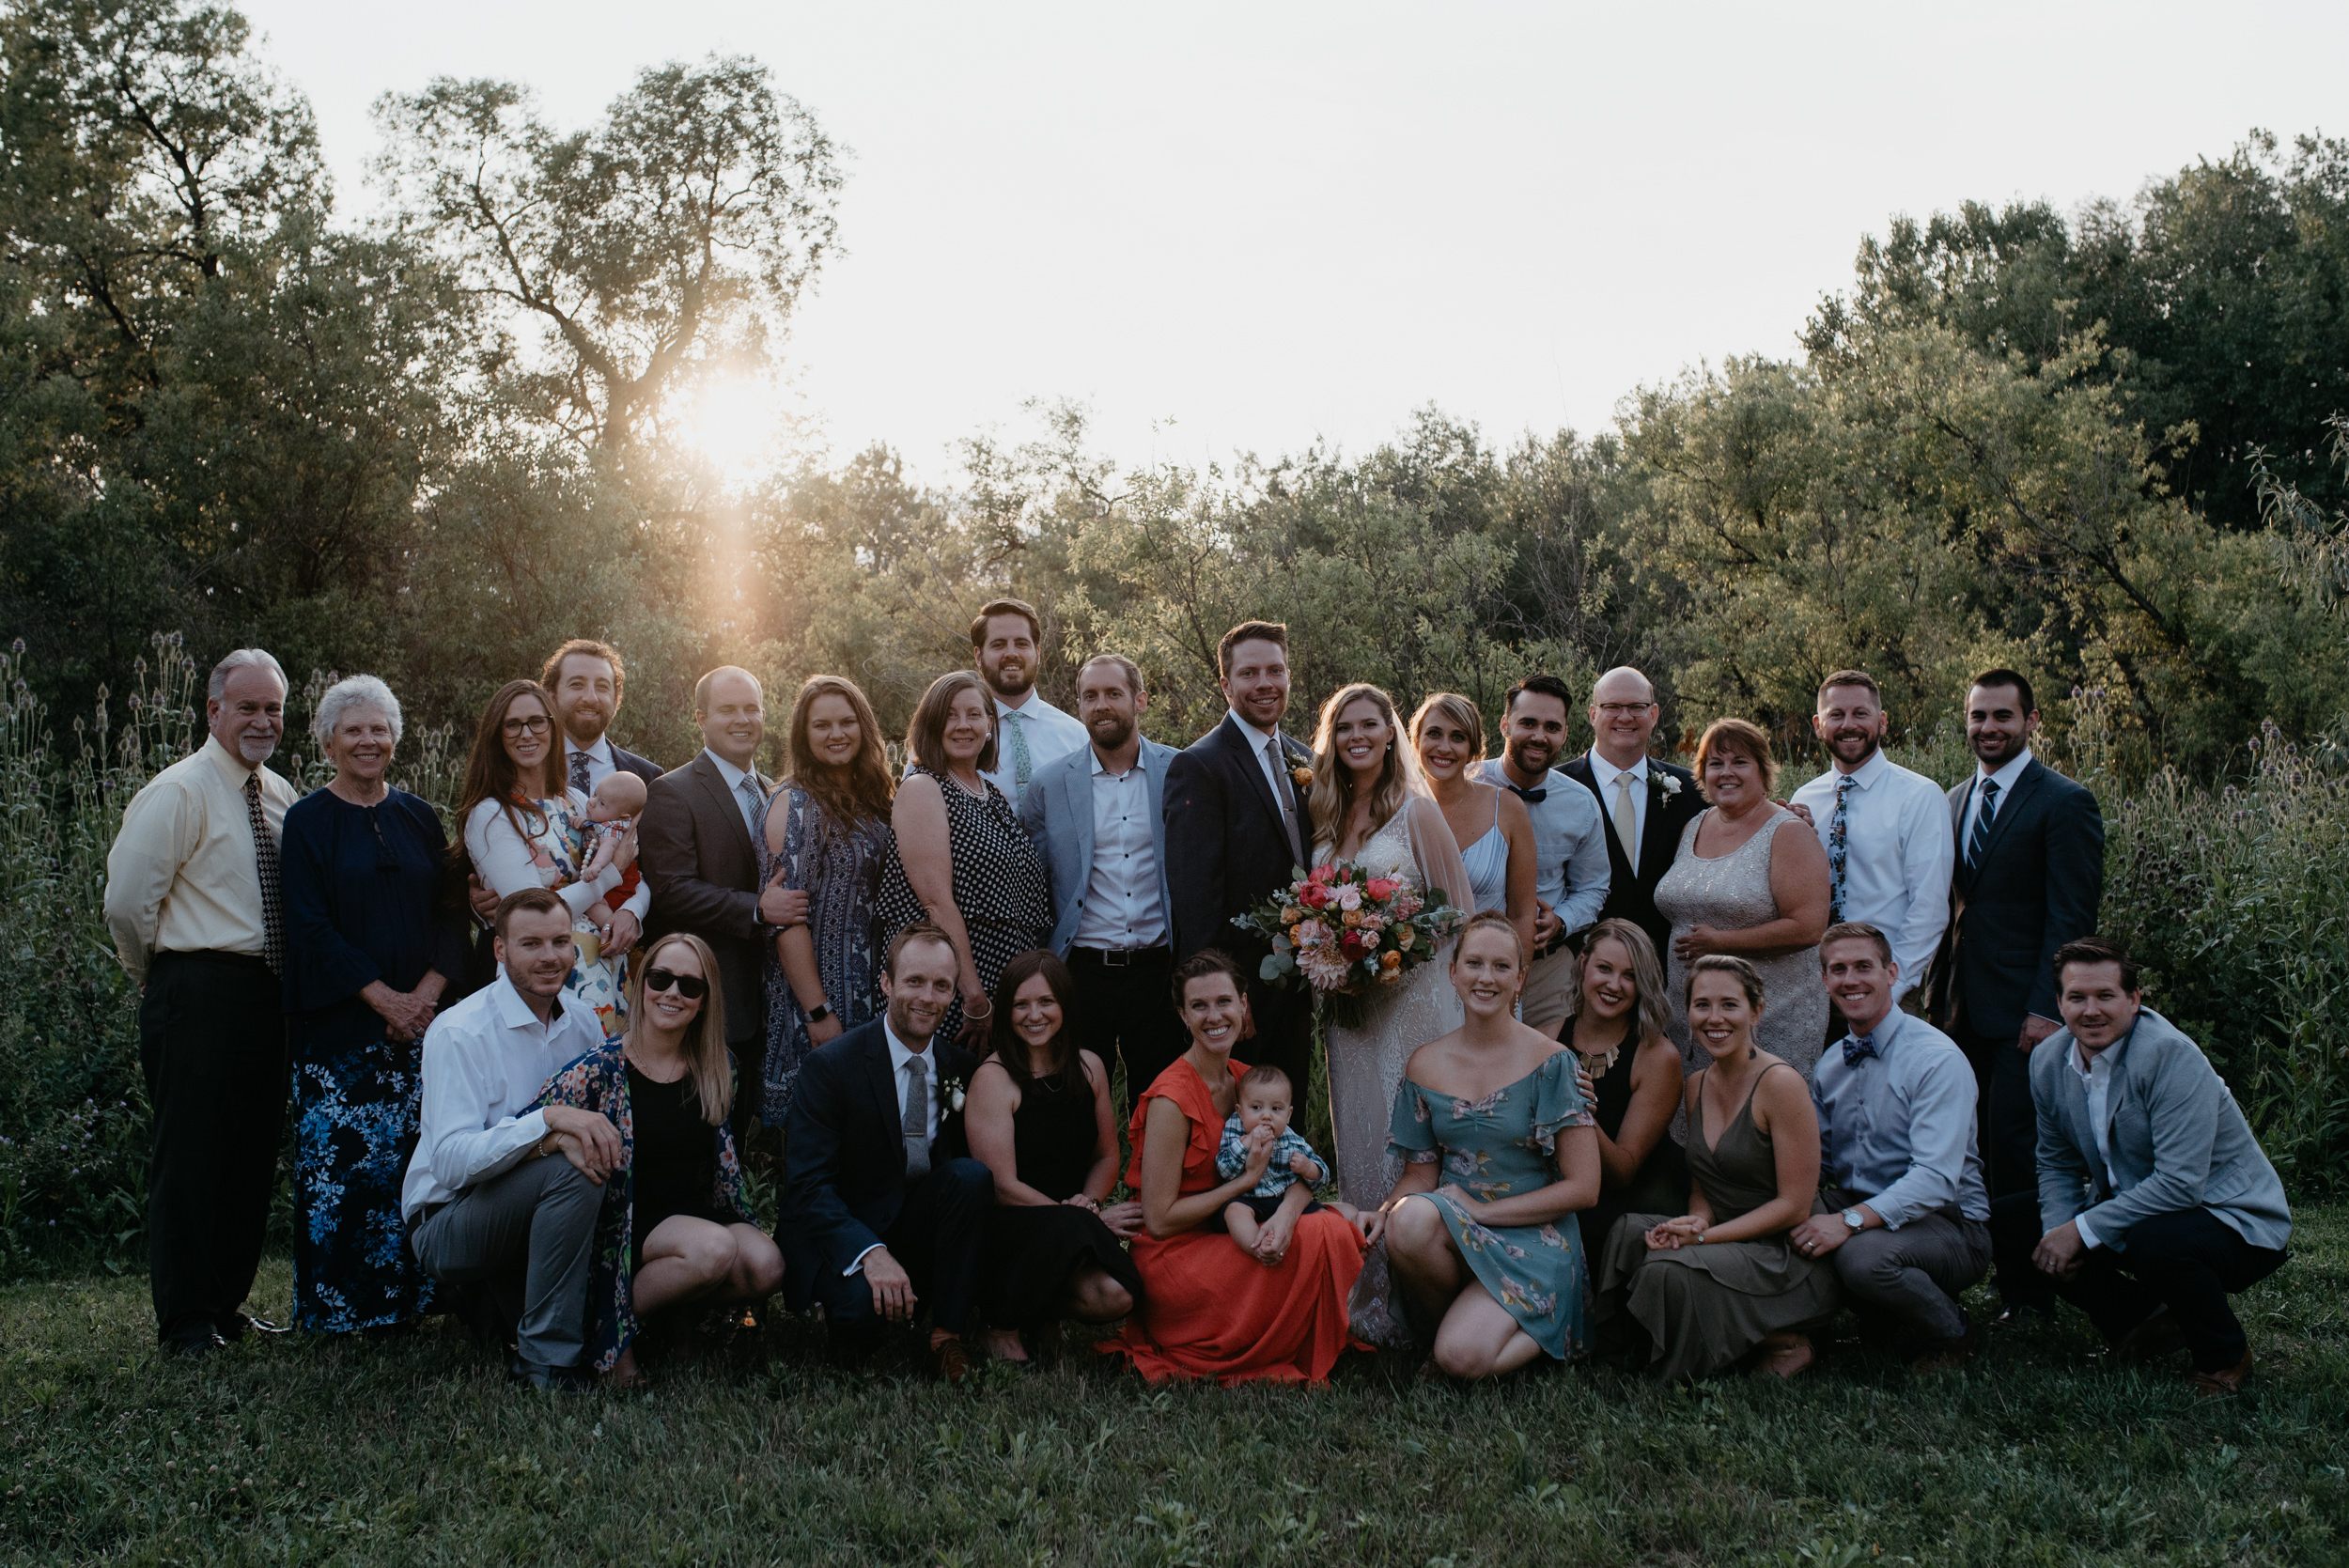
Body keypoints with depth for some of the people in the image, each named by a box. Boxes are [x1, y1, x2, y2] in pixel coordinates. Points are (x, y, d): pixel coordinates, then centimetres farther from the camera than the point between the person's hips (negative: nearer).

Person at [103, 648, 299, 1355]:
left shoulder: (280, 796, 13)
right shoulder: (179, 792, -9)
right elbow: (126, 903, -12)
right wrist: (166, 982, -1)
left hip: (265, 995, 7)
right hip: (200, 996, -7)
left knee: (254, 1155, 12)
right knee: (190, 1158, -3)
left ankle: (226, 1304, 24)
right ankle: (185, 1323, 6)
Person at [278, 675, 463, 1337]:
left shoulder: (419, 818, 13)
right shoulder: (307, 822, 2)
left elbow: (449, 912, 9)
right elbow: (309, 926, -6)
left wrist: (428, 991, -8)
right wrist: (383, 997, -14)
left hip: (420, 1019, 3)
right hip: (340, 1025, -3)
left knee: (413, 1158, 0)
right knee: (342, 1159, -5)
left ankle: (406, 1292, 10)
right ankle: (341, 1303, 5)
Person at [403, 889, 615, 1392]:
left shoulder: (583, 1023, 4)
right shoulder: (459, 1033, -16)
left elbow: (599, 1129, 3)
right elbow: (452, 1160, -26)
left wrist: (563, 1140, -20)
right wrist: (549, 1120, -37)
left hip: (534, 1206, 6)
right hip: (445, 1222, -6)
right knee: (569, 1173, -31)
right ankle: (548, 1363, -20)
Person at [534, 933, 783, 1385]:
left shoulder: (718, 1070, 6)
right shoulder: (601, 1071, -9)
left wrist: (746, 1227, 13)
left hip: (700, 1217, 5)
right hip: (628, 1225, -5)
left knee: (767, 1265, -26)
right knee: (714, 1249, -34)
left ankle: (677, 1308, 3)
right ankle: (618, 1324, -8)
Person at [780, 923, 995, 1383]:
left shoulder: (962, 1068, 2)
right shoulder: (831, 1064, -12)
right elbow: (807, 1184, -19)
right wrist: (870, 1252, -33)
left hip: (920, 1233, 4)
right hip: (841, 1237, -4)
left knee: (972, 1174, -24)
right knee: (861, 1302, -36)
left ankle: (947, 1335, -15)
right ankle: (852, 1328, 2)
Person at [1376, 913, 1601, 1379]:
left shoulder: (1551, 1063, -7)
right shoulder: (1426, 1065, 5)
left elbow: (1583, 1187, -8)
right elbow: (1420, 1173, 10)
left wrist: (1482, 1210, -13)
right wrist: (1381, 1214, -13)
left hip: (1531, 1236, -3)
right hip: (1448, 1229, 3)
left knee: (1462, 1357, -28)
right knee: (1408, 1220, -34)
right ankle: (1451, 1320, -5)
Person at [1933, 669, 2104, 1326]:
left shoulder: (2064, 803, -6)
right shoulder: (1955, 801, 15)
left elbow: (2072, 920, -10)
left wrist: (2047, 1009, -15)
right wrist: (1944, 992, 13)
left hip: (2023, 1011, -6)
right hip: (1966, 1010, 6)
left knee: (2018, 1149, -6)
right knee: (1976, 1147, 7)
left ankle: (2029, 1293, 4)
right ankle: (1995, 1275, 17)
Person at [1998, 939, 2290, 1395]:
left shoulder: (2171, 1056, -25)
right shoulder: (2048, 1061, -2)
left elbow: (2180, 1183, -29)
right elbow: (2057, 1163, 11)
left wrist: (2083, 1230, -26)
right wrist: (2058, 1230, -9)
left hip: (2233, 1218, -7)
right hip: (2129, 1206, 8)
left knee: (2155, 1242, -40)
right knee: (2003, 1222, -2)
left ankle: (2224, 1357, -7)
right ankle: (2145, 1322, 9)